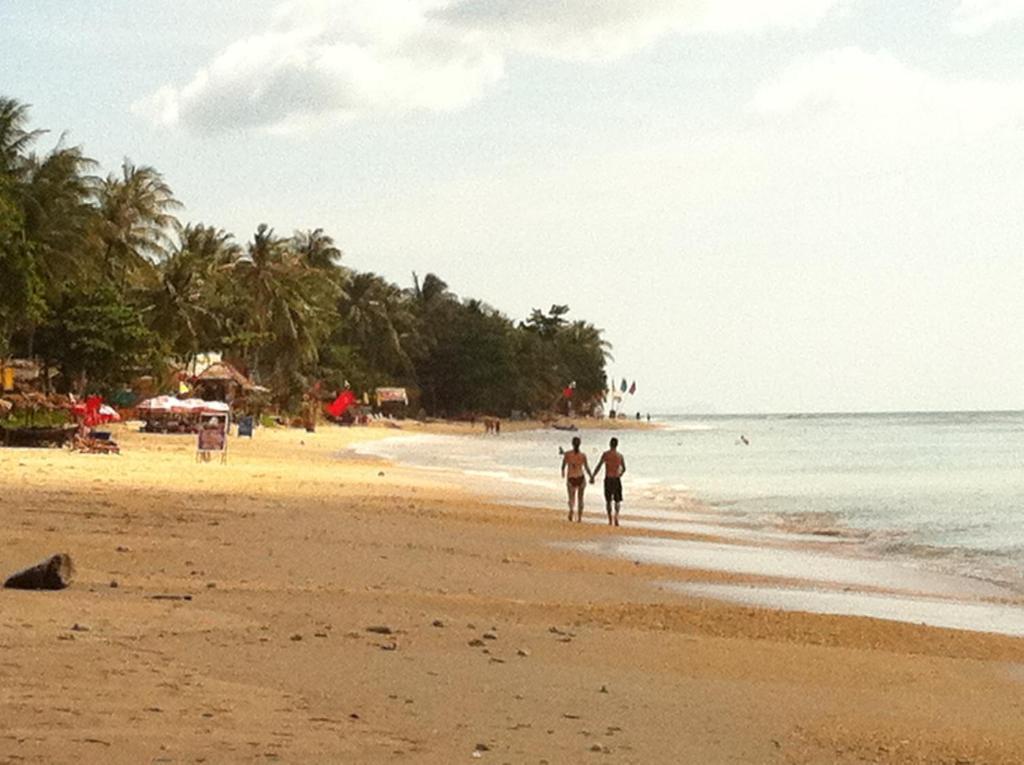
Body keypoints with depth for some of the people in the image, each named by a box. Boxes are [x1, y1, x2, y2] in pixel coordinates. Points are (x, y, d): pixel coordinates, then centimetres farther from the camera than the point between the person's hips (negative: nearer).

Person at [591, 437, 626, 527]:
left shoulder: (605, 454, -5)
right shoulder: (620, 456, 0)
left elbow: (598, 466, -8)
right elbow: (624, 469, 11)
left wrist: (592, 477, -1)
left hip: (608, 479, -1)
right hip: (617, 479, 1)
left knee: (608, 501, 12)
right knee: (618, 501, 10)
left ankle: (610, 520, 8)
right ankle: (616, 516, -15)